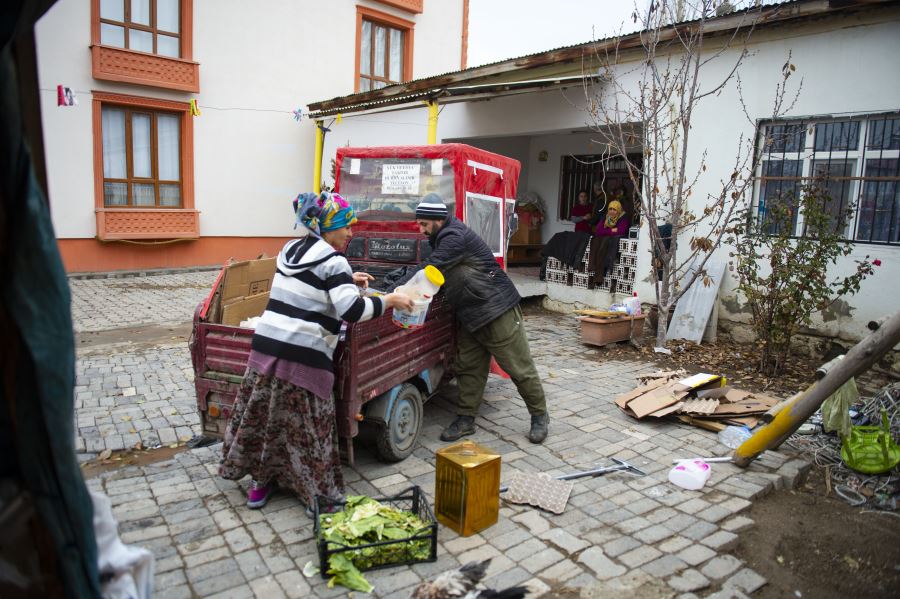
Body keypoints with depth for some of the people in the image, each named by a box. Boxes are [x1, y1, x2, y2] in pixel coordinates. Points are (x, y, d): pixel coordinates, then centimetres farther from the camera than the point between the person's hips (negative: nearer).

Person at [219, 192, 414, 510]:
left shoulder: (290, 249, 16)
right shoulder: (333, 260, -9)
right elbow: (352, 310, -19)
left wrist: (347, 281, 26)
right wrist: (390, 300, -8)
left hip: (265, 344, 8)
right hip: (302, 356, -7)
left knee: (262, 416, 18)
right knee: (307, 426, 4)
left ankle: (261, 482, 34)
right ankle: (319, 494, 17)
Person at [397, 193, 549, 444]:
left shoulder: (455, 237, -21)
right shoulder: (442, 238, 11)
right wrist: (402, 284, 3)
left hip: (498, 311, -10)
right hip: (471, 316, 10)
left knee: (520, 367, 3)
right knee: (468, 368, 11)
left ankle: (540, 416, 18)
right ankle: (466, 419, 21)